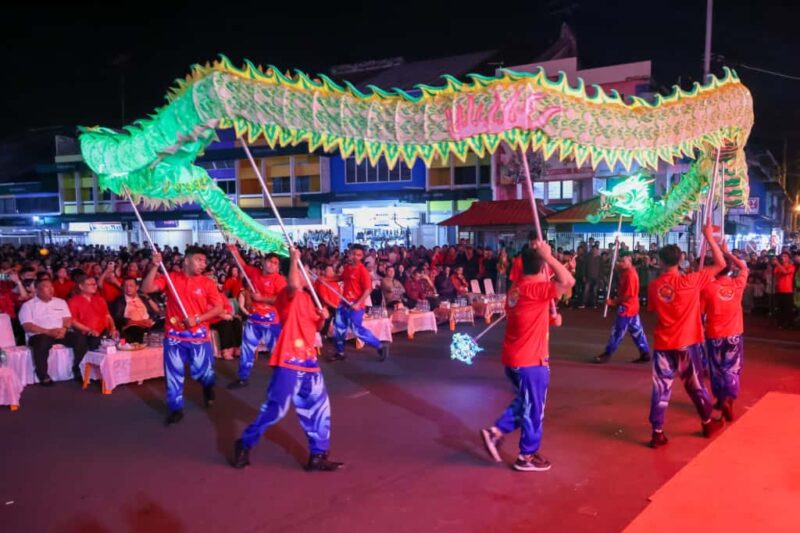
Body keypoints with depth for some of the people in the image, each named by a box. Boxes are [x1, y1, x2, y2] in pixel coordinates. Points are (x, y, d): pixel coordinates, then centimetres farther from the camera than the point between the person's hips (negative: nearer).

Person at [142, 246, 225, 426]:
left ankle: (208, 389, 40)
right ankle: (176, 409, 16)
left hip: (199, 335, -1)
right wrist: (155, 266, -20)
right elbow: (146, 289, -10)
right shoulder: (170, 278, -1)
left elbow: (218, 308, -4)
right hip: (174, 334, 1)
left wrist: (197, 319, -16)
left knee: (201, 371, 5)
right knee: (173, 373, 4)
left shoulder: (207, 283, -4)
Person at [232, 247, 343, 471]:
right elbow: (294, 285, -35)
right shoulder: (288, 295, -10)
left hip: (308, 359, 9)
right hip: (289, 360, -9)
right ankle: (245, 445, 17)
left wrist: (322, 317, 1)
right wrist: (294, 258, -27)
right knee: (275, 407, -3)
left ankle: (318, 456, 16)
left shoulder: (306, 297, 17)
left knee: (318, 407, 8)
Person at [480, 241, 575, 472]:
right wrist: (548, 255, -26)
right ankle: (527, 456, 19)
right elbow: (568, 281, -33)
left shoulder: (517, 287, 8)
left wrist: (549, 318, 15)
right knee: (533, 409, 7)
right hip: (530, 360, -9)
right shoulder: (535, 288, -21)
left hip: (514, 357, 9)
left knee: (524, 402, 24)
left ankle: (496, 432, 17)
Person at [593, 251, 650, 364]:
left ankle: (607, 354, 6)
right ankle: (645, 353, 20)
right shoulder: (627, 272, 9)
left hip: (626, 308, -10)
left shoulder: (630, 275, -22)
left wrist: (614, 302, -17)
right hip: (631, 307, 10)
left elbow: (629, 295, -24)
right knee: (636, 331, 14)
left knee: (617, 331, -1)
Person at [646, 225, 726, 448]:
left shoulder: (654, 286, -3)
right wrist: (709, 237, 1)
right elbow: (720, 264, -5)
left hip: (663, 344, 2)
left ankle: (657, 433, 2)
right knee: (695, 384, 15)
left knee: (661, 388, 3)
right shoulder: (690, 281, -12)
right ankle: (708, 423, 34)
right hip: (687, 343, -1)